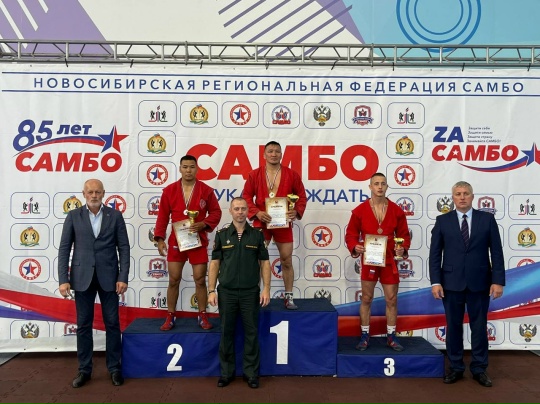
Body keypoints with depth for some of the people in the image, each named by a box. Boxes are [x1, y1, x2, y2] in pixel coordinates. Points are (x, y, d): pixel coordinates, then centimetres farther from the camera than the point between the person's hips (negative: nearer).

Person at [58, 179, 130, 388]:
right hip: (82, 277, 1)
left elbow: (124, 248, 1)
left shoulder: (115, 215, 3)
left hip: (108, 277, 0)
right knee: (83, 324, 8)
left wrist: (123, 277, -7)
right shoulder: (73, 216, 4)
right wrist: (63, 279, -6)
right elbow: (64, 248, 2)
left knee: (112, 323, 5)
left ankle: (115, 368, 17)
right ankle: (84, 369, 20)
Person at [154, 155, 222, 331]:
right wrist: (160, 239, -4)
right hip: (176, 242, 1)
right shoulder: (169, 190, 1)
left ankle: (202, 316, 17)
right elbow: (162, 216, 3)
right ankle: (170, 317, 17)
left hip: (199, 242, -1)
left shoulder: (206, 190, -2)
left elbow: (216, 212, 3)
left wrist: (203, 224, -15)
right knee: (173, 280, 5)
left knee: (200, 280, 4)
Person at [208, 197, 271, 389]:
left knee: (251, 333, 6)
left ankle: (251, 373, 19)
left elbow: (264, 263, 3)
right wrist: (211, 290, -3)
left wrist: (266, 288, -5)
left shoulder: (257, 234, 2)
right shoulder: (221, 234, 3)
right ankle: (227, 372, 23)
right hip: (226, 292, 1)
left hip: (250, 292, 0)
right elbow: (214, 263, 3)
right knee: (226, 333, 9)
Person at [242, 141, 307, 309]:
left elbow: (302, 196, 6)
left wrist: (297, 211, -11)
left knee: (287, 261, 6)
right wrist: (256, 213, -14)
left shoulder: (292, 175, 1)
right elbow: (246, 197, 1)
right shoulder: (254, 175, 0)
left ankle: (289, 297, 18)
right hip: (261, 222, 0)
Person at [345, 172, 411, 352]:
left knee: (392, 299, 8)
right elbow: (351, 234, 0)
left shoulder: (396, 211, 0)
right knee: (366, 299, 7)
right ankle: (364, 336, 18)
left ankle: (391, 336, 22)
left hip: (390, 261, 2)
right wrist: (354, 247, -19)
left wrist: (403, 248, -12)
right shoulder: (360, 210, -4)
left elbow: (404, 234, 7)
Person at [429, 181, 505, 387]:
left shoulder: (487, 219, 3)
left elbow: (496, 252, 1)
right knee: (453, 326, 8)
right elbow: (435, 254, 0)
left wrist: (498, 280, -6)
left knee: (479, 327, 8)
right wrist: (435, 281, -7)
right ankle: (456, 368, 21)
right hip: (451, 283, 0)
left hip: (479, 283, 0)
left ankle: (479, 369, 21)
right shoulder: (442, 221, 2)